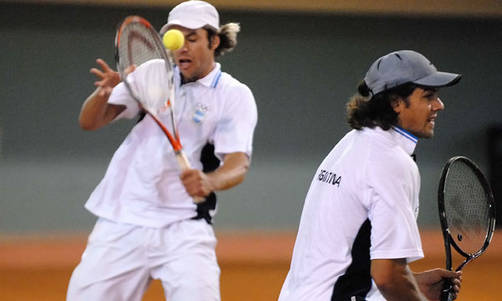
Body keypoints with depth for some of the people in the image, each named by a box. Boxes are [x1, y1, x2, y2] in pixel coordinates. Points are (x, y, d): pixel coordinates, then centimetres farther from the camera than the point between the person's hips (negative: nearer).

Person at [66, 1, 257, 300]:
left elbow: (238, 164, -15)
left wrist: (210, 182, -38)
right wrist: (103, 93, -24)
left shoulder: (235, 95, -2)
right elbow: (89, 121, 0)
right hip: (121, 225, 3)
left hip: (183, 229, -2)